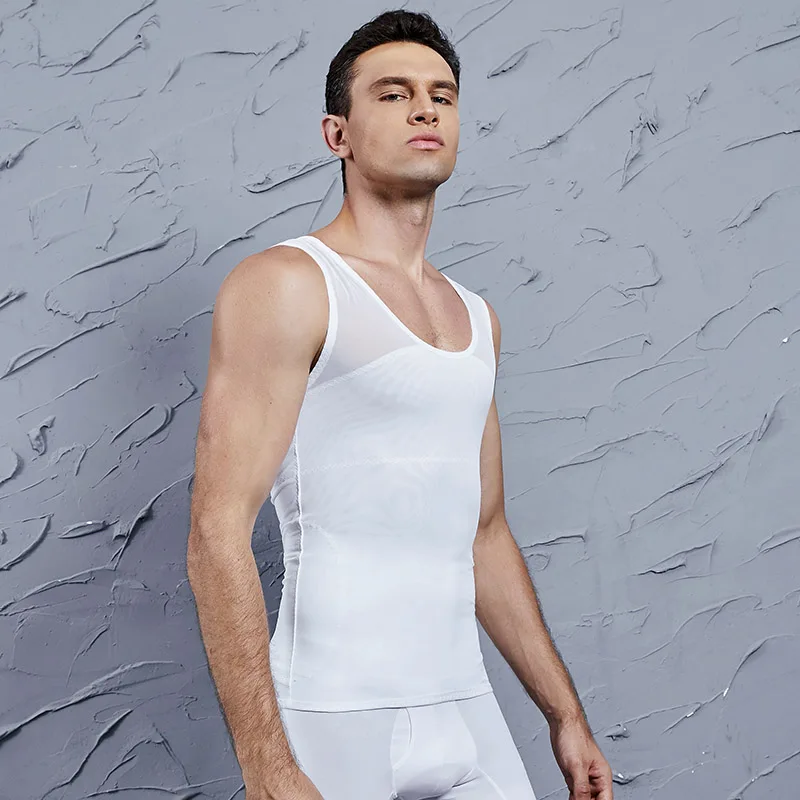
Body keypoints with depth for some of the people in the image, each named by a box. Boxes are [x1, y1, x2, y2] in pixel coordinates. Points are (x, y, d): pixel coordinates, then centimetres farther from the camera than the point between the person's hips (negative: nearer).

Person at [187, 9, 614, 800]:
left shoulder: (475, 318, 15)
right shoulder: (285, 284, -7)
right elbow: (218, 536, -15)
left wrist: (565, 712, 20)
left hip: (467, 717, 6)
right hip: (330, 726, -6)